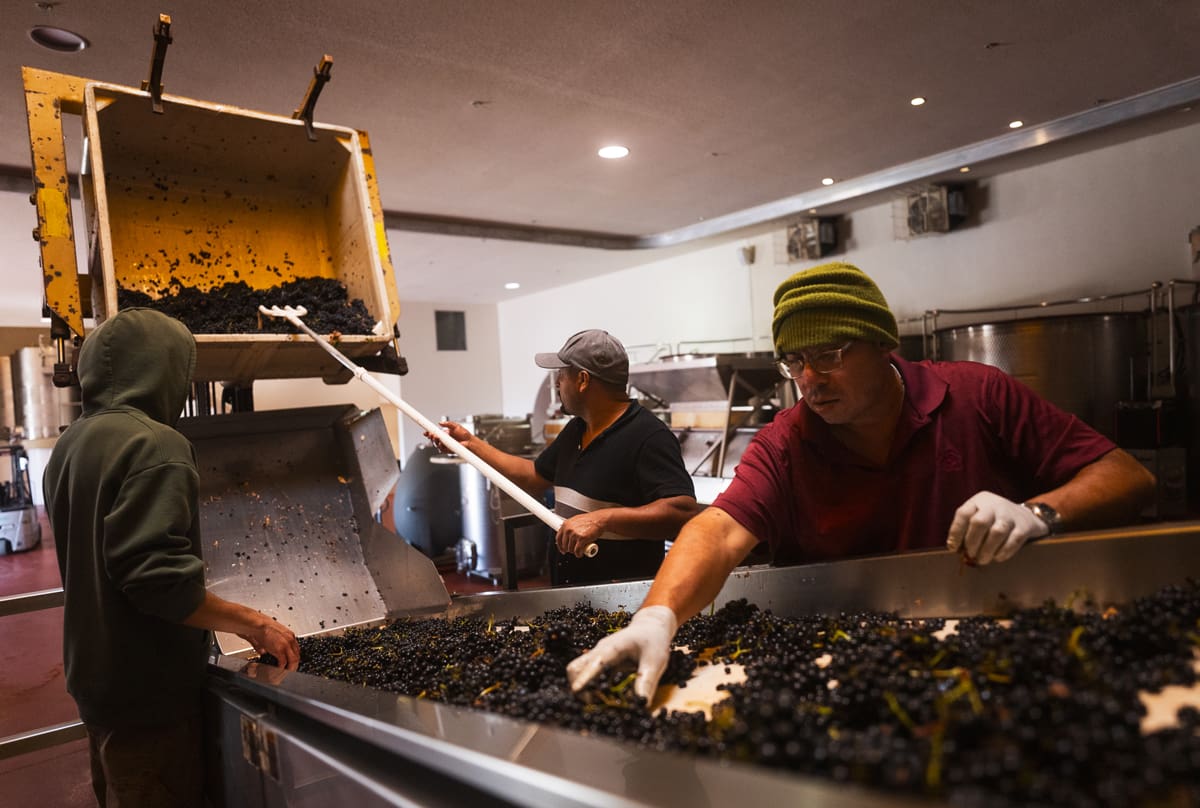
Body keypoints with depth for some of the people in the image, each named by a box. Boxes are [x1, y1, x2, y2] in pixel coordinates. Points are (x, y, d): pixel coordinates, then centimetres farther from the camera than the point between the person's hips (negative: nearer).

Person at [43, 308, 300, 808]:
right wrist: (254, 623, -21)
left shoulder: (69, 446, 9)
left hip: (94, 675, 9)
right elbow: (155, 576, -28)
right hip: (146, 689, -9)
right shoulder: (152, 443, -22)